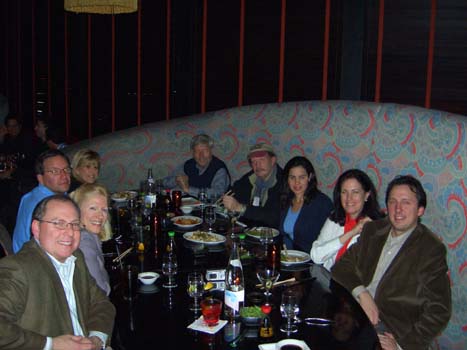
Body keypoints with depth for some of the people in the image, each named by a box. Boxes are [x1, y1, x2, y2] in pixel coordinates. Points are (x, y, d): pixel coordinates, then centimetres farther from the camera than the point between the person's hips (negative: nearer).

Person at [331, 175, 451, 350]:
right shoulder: (372, 229, 12)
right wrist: (361, 293, -10)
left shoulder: (432, 249, -5)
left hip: (390, 331, -5)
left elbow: (438, 312, -8)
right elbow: (342, 266, 9)